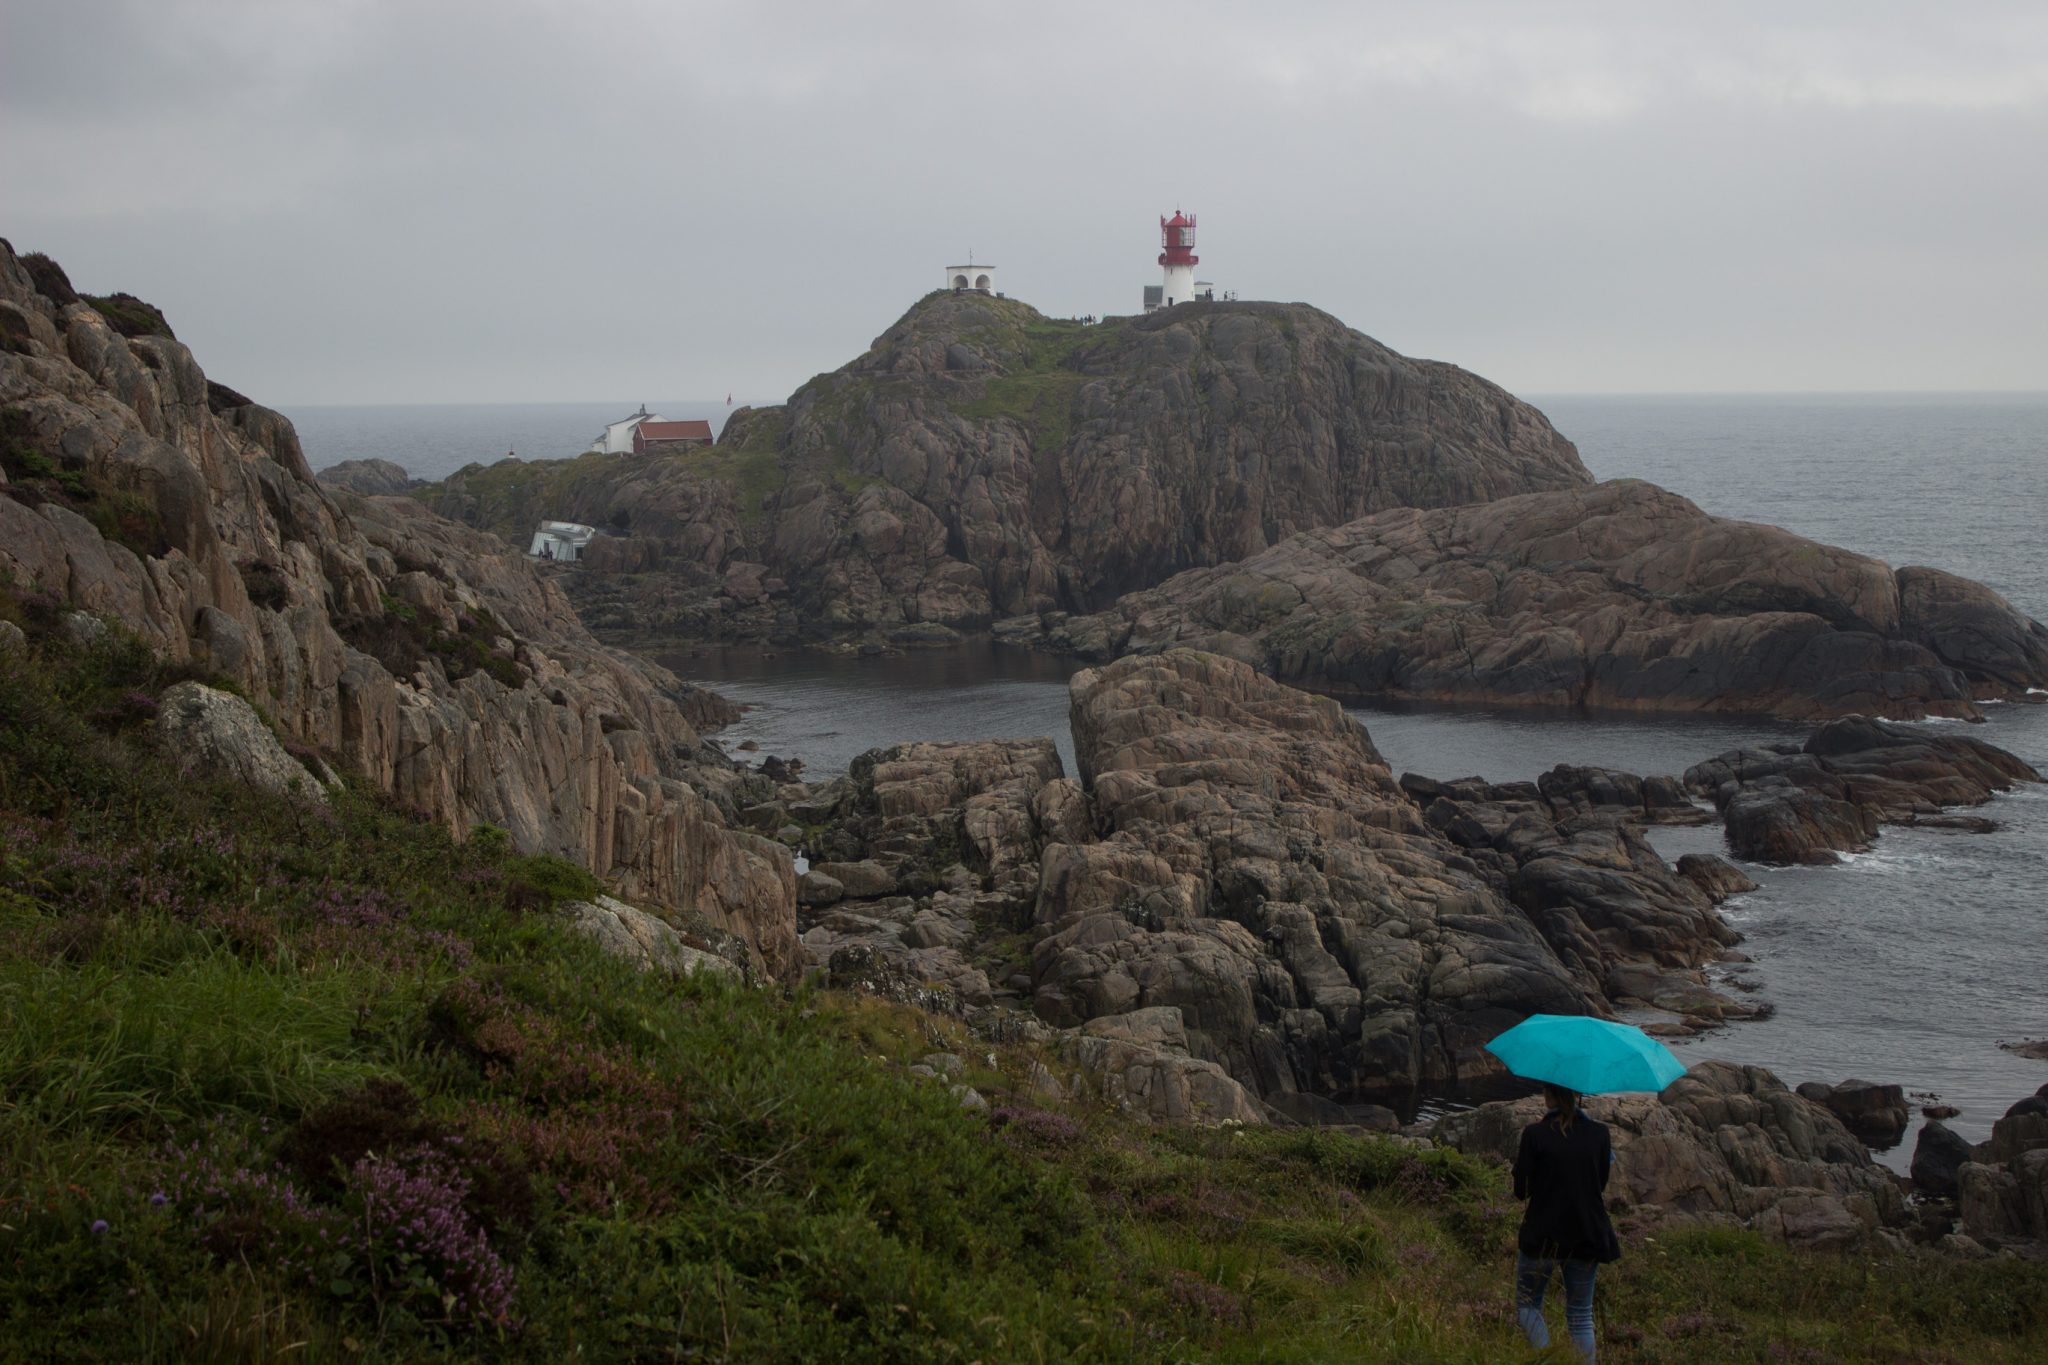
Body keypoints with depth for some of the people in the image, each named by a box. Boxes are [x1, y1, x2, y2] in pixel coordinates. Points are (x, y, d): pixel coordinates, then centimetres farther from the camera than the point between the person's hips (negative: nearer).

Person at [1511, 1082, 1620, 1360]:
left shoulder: (1535, 1134, -15)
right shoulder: (1599, 1134, -6)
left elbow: (1522, 1190, -8)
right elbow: (1601, 1183, 6)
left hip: (1543, 1237, -3)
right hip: (1587, 1238, 3)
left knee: (1527, 1306, 14)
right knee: (1581, 1316, 13)